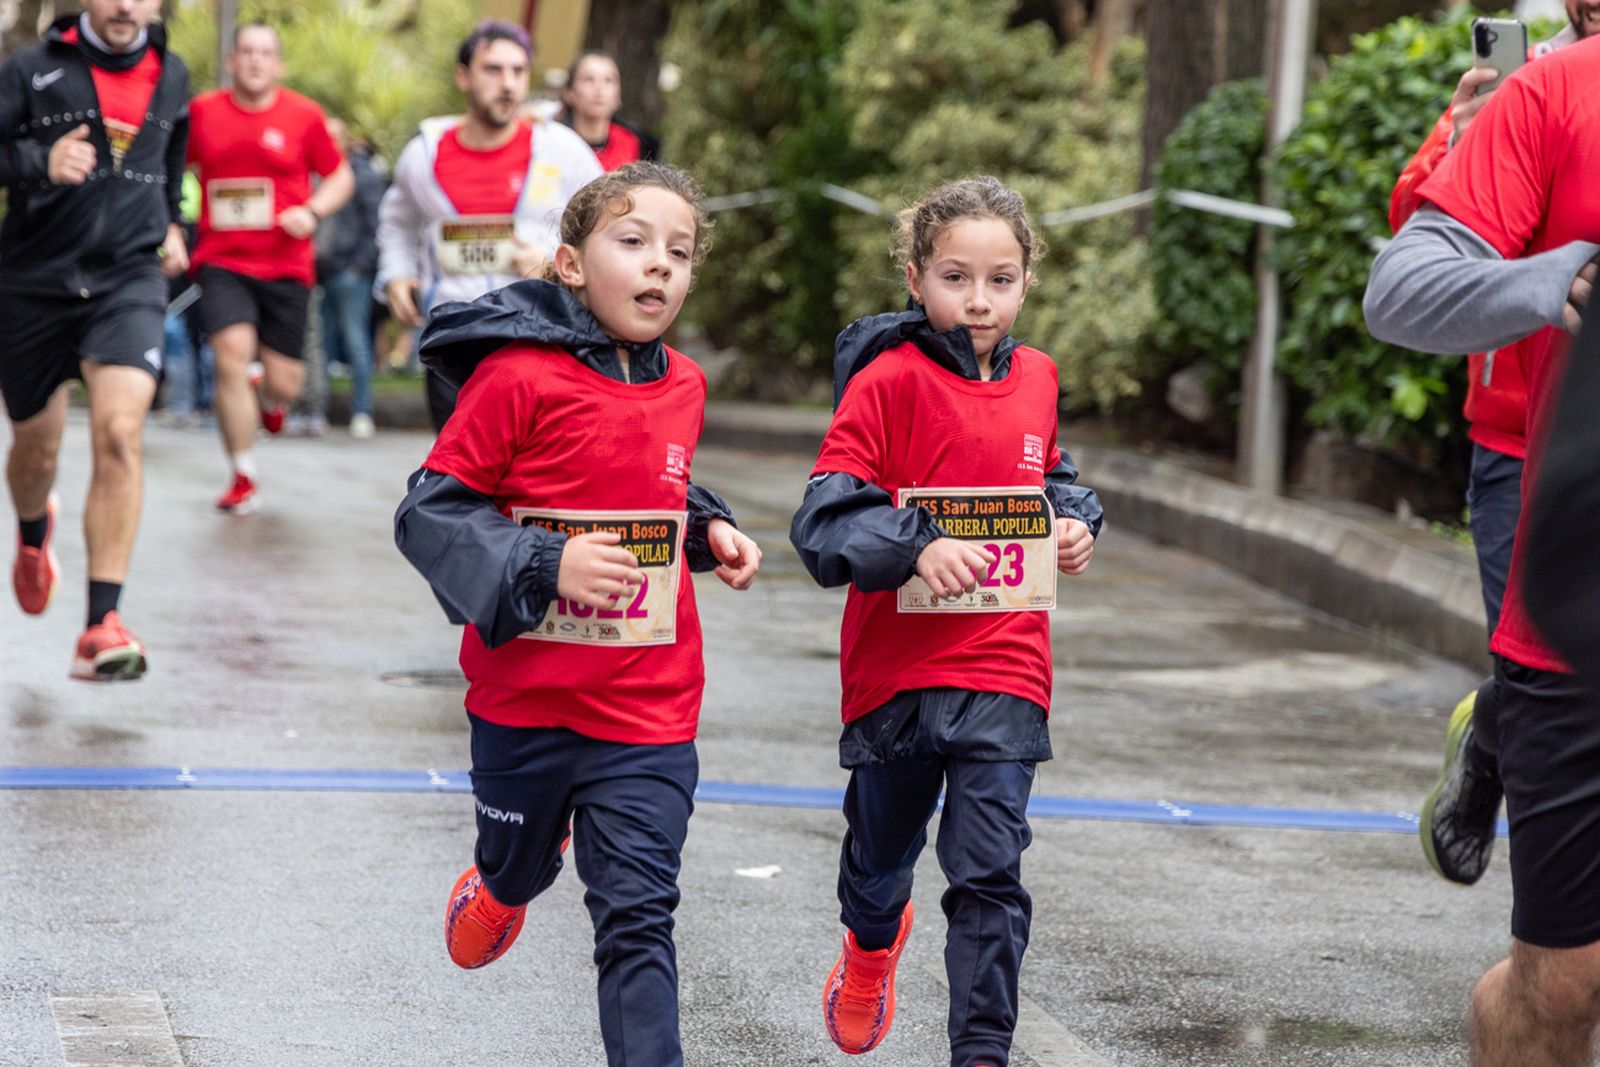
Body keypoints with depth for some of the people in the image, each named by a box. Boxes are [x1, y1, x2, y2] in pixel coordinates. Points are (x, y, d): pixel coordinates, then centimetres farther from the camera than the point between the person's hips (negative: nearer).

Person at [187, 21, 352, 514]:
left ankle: (269, 396, 43)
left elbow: (340, 177, 9)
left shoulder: (304, 115, 0)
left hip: (286, 265, 0)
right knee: (232, 355, -17)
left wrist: (313, 212, -9)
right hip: (222, 262, 0)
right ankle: (244, 478, -3)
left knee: (284, 383, 1)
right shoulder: (202, 112, 2)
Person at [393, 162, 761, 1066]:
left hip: (648, 710, 2)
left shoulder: (682, 387, 3)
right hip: (525, 697, -2)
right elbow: (430, 513, -14)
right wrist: (545, 564, -25)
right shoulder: (517, 377, -15)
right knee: (518, 870, 22)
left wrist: (710, 532, 3)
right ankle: (499, 886, 57)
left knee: (639, 915, -3)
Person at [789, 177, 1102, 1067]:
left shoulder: (1036, 378, 5)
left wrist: (1073, 525, 3)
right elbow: (826, 520, -15)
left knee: (991, 872, -7)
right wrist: (916, 549, -29)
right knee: (883, 849, 19)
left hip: (1005, 670, 2)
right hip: (896, 663, -2)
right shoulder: (889, 381, -11)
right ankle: (873, 940, 52)